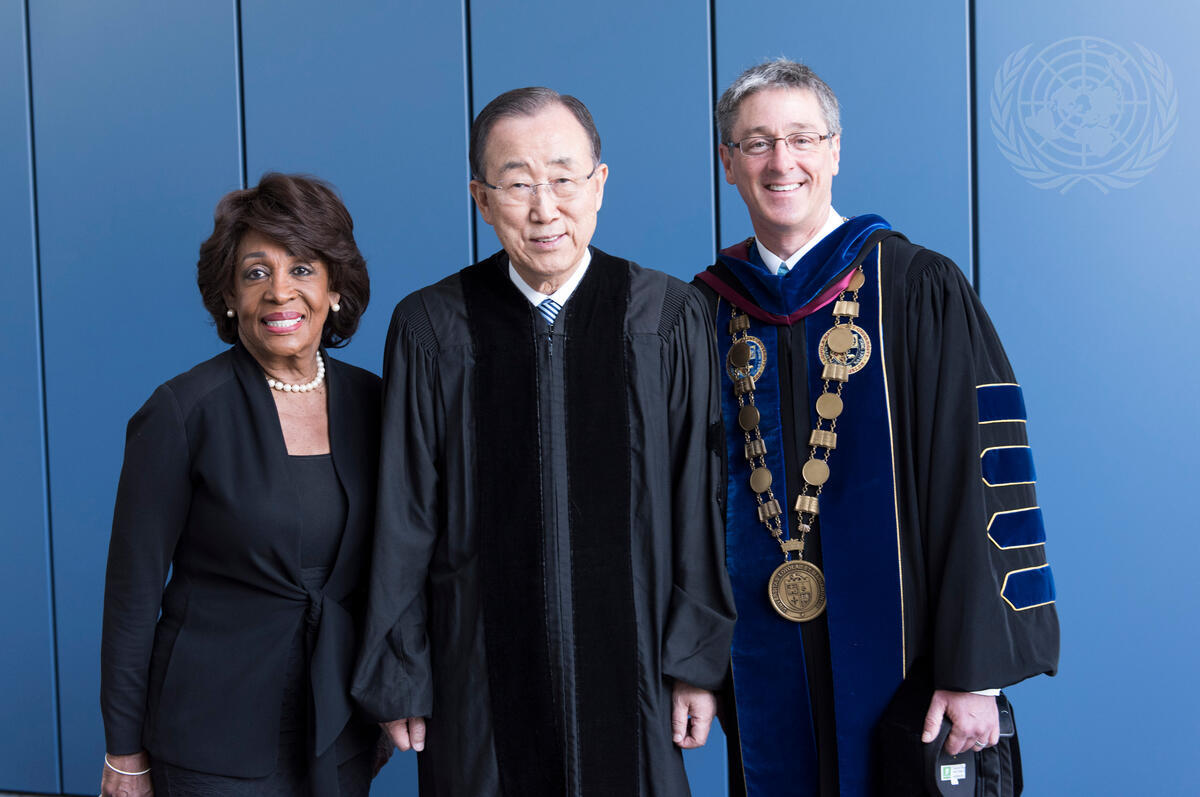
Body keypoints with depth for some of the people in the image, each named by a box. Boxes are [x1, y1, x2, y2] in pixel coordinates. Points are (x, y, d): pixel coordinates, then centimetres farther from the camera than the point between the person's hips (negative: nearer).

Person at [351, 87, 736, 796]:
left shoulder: (670, 320, -3)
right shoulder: (430, 330, -4)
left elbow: (699, 502, -2)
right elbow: (404, 520, -1)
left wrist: (699, 660, -2)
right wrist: (398, 681, 1)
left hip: (632, 671, 0)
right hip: (481, 681, 0)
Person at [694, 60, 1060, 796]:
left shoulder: (920, 290, -7)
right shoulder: (708, 310, 5)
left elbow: (980, 479, -11)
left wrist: (977, 671, -15)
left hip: (898, 657, -3)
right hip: (763, 669, 3)